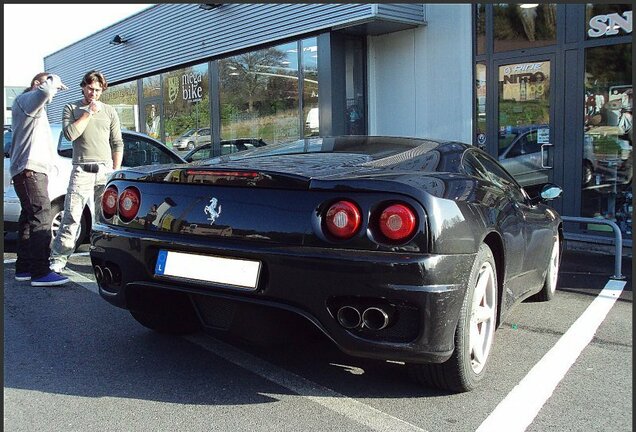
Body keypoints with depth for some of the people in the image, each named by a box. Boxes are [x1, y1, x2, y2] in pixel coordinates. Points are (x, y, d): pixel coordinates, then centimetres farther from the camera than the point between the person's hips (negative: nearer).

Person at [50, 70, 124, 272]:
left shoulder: (109, 111, 16)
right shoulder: (71, 108, 12)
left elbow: (117, 144, 14)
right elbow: (70, 134, -7)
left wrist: (116, 171, 7)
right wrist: (89, 112, -5)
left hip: (105, 169, 2)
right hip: (82, 170, -2)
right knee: (72, 215, -6)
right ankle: (58, 259, 0)